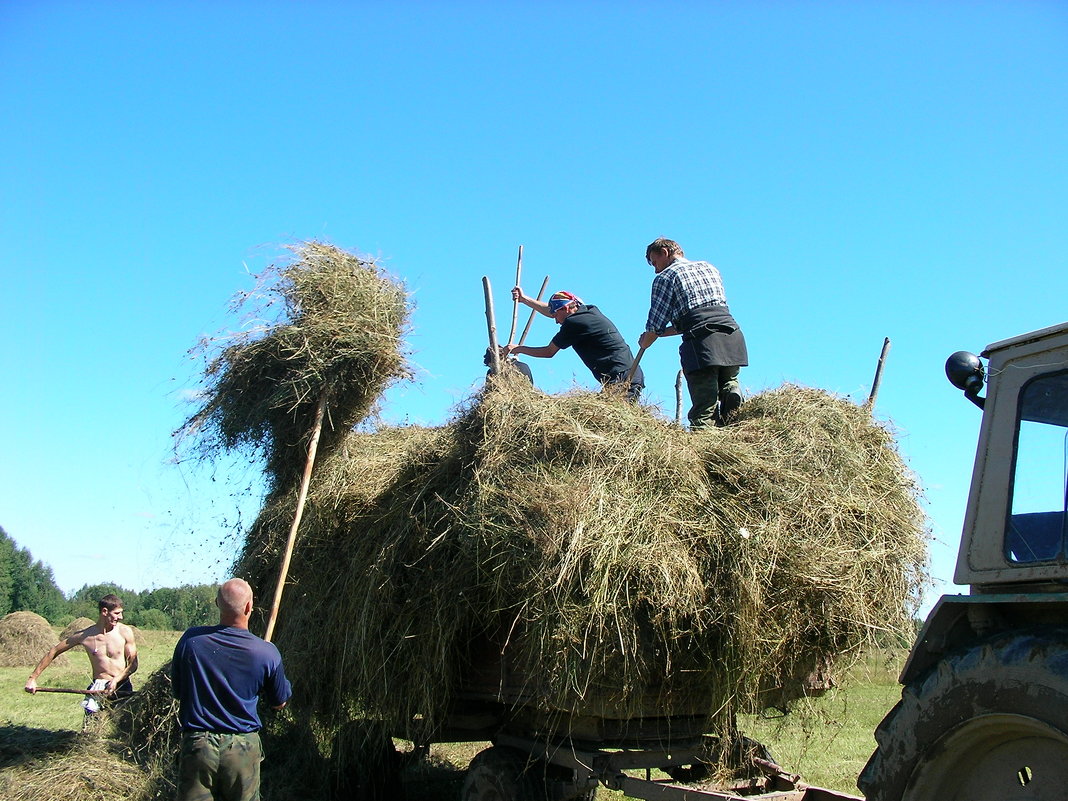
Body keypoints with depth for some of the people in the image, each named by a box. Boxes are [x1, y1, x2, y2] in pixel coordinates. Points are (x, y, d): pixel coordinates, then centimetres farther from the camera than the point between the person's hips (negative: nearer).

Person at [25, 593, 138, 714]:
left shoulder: (125, 632, -5)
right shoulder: (83, 636, -3)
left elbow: (133, 664, -1)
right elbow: (53, 651, 9)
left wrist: (116, 680, -17)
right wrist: (32, 678, 9)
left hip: (123, 686, 0)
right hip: (100, 686, 1)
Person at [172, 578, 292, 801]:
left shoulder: (191, 640, -9)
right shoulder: (267, 653, -12)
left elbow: (177, 691, 6)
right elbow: (279, 703, 5)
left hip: (197, 745, 0)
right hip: (243, 748, 0)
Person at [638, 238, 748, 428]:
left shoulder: (665, 278, 11)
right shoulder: (709, 268, 30)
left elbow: (655, 326, 8)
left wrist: (643, 343, 29)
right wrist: (666, 332, 36)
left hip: (701, 342, -5)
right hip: (734, 337, 5)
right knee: (727, 380, 24)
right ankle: (729, 390, -6)